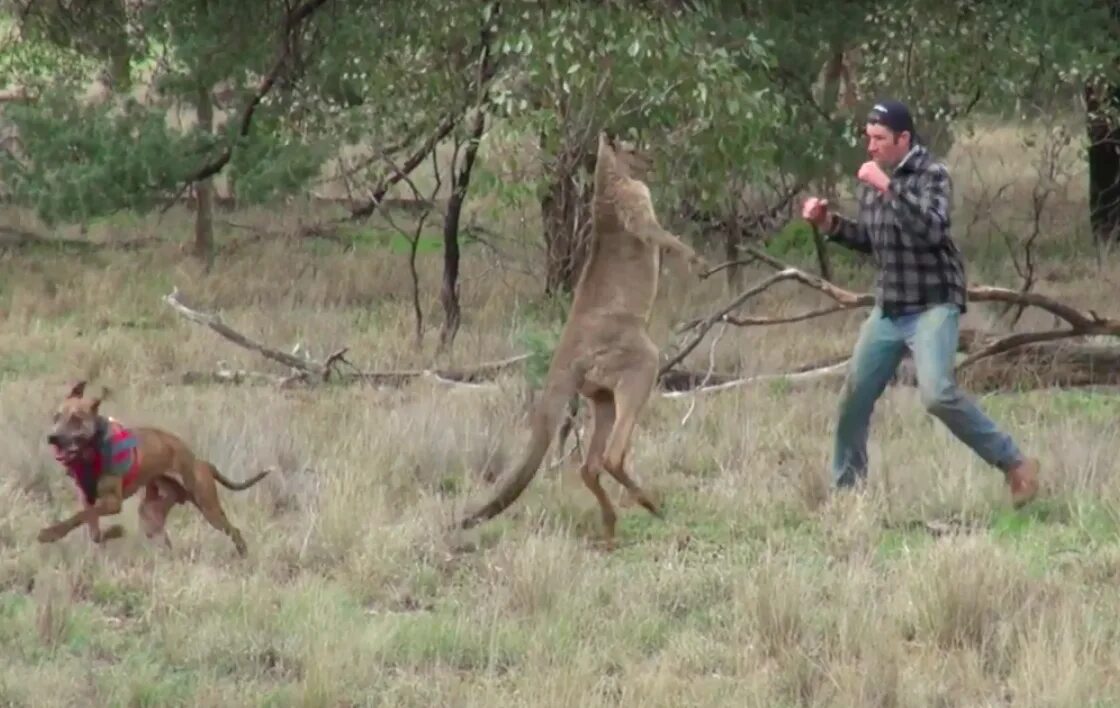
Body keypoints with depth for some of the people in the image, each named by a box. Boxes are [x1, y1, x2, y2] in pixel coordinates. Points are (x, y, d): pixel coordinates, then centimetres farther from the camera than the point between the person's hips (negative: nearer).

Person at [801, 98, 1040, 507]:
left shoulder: (932, 175, -12)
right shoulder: (873, 179, 9)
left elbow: (931, 231, -29)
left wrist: (888, 188, -29)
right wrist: (830, 224, 7)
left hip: (933, 305, -8)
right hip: (889, 309, 8)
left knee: (937, 394, -23)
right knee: (854, 397, 8)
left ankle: (1014, 465, -13)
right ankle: (845, 486, 23)